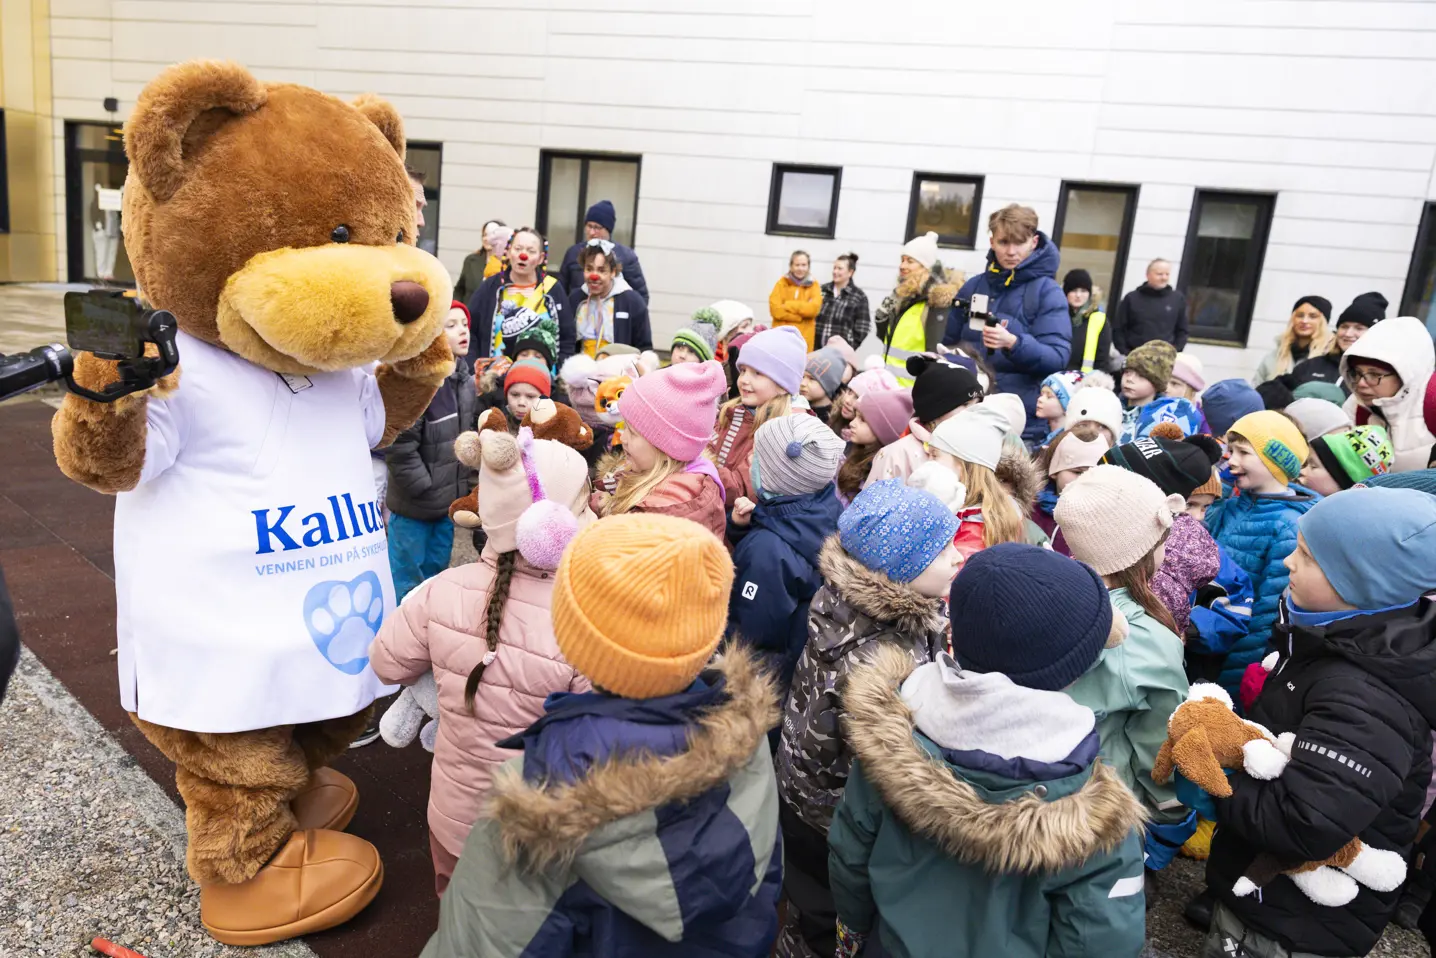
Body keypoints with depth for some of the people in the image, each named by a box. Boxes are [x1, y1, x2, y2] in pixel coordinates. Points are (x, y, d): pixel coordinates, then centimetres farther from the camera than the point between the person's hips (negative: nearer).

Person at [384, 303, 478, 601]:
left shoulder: (466, 381, 5)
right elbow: (399, 447, -22)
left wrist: (467, 484, 4)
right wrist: (425, 490, -15)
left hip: (448, 500, 7)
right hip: (413, 505, -7)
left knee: (436, 575, 20)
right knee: (406, 581, 5)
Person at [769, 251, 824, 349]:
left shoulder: (814, 286, 7)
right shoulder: (782, 283, 6)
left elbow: (813, 308, -10)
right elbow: (775, 309, -7)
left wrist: (787, 305, -9)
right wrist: (801, 316, -12)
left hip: (803, 340, 0)